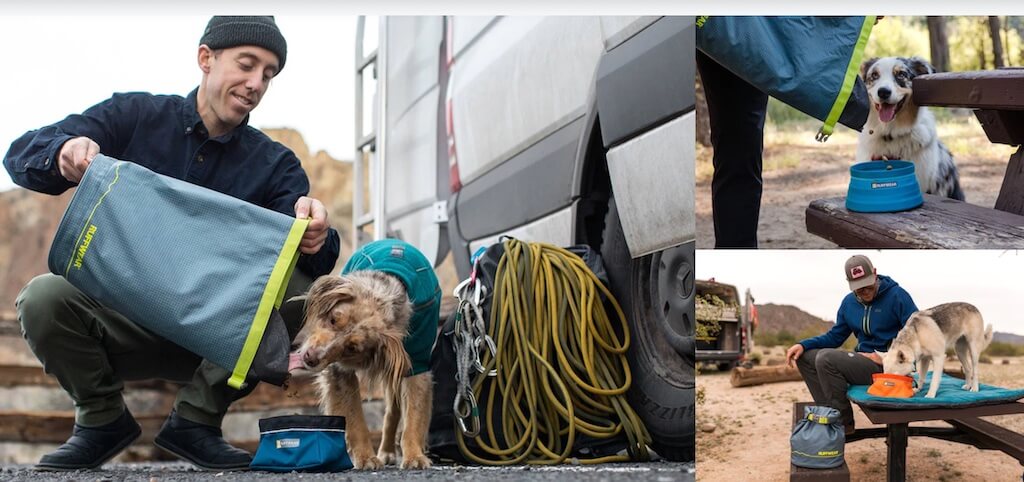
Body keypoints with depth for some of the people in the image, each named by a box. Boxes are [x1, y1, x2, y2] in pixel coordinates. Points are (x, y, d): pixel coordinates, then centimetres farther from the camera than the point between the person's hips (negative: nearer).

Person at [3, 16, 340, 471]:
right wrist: (64, 154, -31)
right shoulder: (134, 116, 2)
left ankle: (195, 420, -9)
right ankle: (102, 419, -2)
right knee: (42, 298, -30)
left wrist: (316, 240, -36)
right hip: (120, 323, -1)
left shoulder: (274, 164, 4)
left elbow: (311, 264, -10)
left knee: (295, 287, -25)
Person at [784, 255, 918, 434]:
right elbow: (834, 337, 16)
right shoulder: (849, 302, 9)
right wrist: (803, 345, -1)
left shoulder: (897, 295, -11)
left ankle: (844, 421, -14)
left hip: (886, 366, -8)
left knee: (826, 358, -26)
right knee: (804, 356, 1)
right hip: (862, 359, 8)